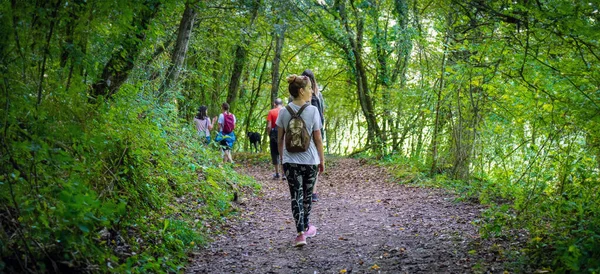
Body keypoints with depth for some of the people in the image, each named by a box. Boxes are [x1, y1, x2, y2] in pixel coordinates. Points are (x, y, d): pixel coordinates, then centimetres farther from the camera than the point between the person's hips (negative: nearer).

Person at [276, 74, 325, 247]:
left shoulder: (284, 111, -2)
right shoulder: (313, 111, -10)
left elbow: (279, 139, 3)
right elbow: (318, 139, -6)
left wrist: (281, 157, 16)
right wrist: (322, 160, 6)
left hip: (290, 161, 1)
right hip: (310, 160, -1)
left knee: (296, 196, 4)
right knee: (307, 195, 16)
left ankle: (301, 233, -5)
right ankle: (306, 228, 33)